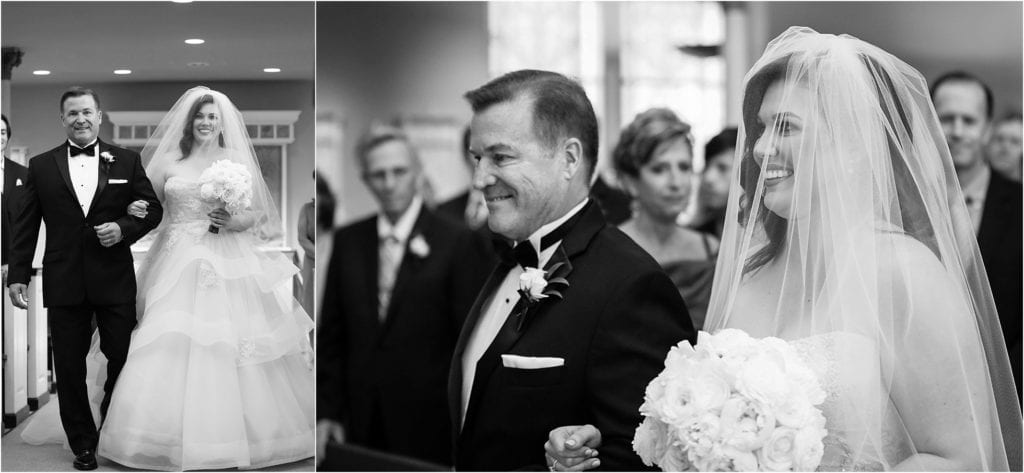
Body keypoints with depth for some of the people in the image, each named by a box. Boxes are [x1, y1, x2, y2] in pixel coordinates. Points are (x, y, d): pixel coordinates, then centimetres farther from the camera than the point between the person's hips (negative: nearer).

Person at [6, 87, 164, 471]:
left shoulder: (127, 161, 6)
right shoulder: (41, 166, 6)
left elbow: (152, 209, 8)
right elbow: (25, 225, 6)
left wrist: (124, 228, -11)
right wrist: (17, 275, 0)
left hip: (115, 281, 0)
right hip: (64, 283, 1)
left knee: (124, 359, 4)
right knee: (69, 368, 6)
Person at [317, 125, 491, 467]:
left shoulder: (458, 242, -5)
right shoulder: (348, 241, 9)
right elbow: (331, 335, 11)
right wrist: (327, 411, 4)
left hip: (428, 426, -3)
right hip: (360, 425, 3)